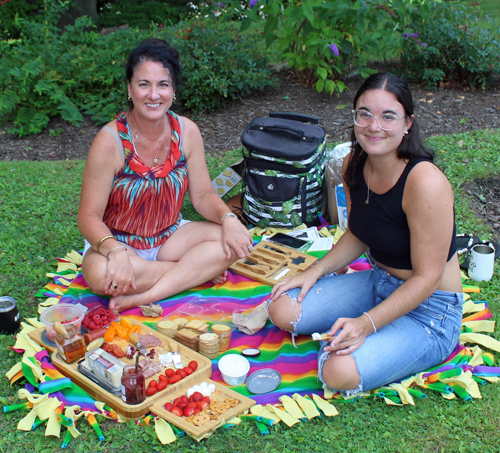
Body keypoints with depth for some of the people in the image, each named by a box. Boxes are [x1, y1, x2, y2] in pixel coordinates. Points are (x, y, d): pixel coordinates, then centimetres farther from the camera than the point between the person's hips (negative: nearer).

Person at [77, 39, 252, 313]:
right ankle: (197, 271, -15)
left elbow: (203, 194, 0)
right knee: (100, 274, -36)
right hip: (118, 241, -3)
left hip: (170, 236, 4)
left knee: (233, 239, -19)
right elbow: (89, 217, -20)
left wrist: (228, 219, -22)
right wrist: (116, 251, -40)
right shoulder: (111, 141, -20)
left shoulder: (187, 131, -8)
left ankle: (145, 297, -23)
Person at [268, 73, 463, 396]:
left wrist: (366, 324, -30)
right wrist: (315, 271, -2)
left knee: (340, 372, -26)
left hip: (428, 309, -6)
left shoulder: (425, 183, -28)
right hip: (378, 283, 7)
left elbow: (426, 277, -23)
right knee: (283, 310, -4)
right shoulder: (355, 164, -5)